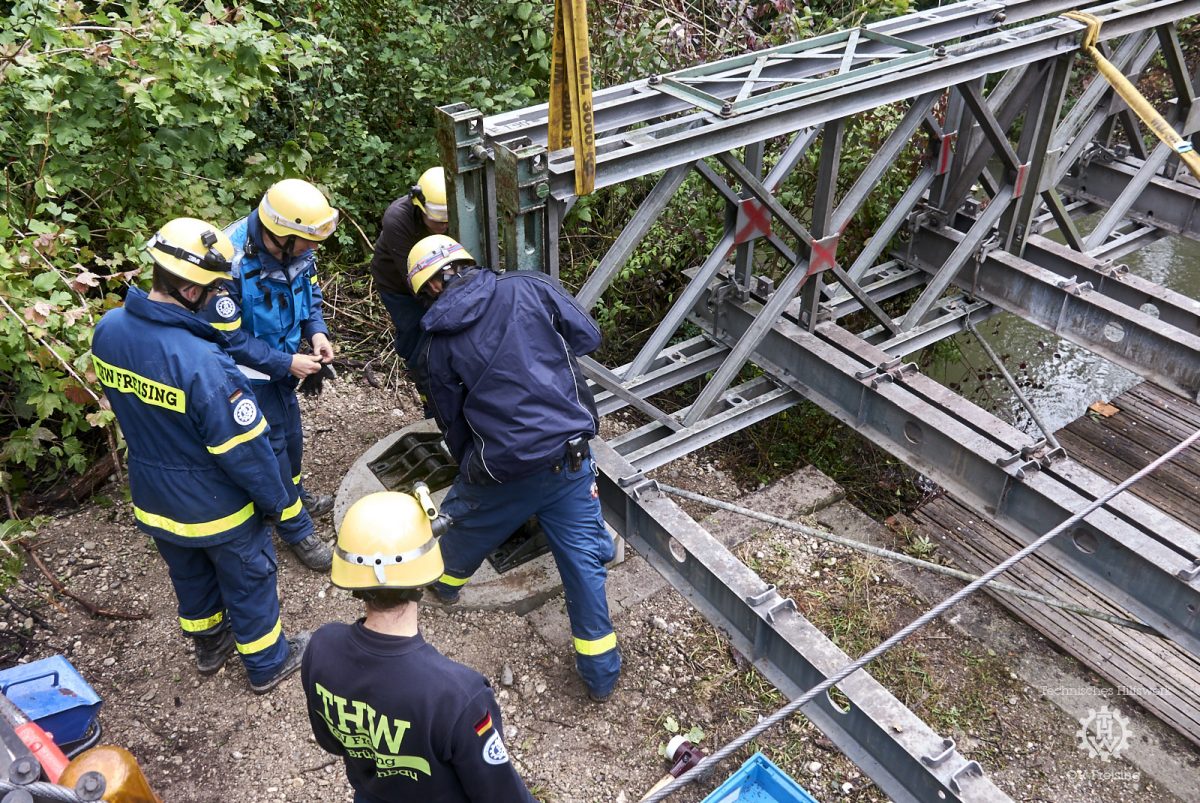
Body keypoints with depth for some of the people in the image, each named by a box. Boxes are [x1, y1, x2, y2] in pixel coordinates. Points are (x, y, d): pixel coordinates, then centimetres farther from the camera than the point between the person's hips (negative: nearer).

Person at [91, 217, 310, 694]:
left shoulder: (108, 330, -13)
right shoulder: (202, 363, -37)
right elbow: (244, 448, -28)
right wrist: (275, 501, -12)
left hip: (153, 499, 7)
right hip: (216, 508, -6)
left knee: (189, 575, 29)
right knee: (248, 581, 18)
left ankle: (209, 644, 53)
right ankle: (267, 663, 40)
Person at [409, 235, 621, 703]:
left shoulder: (437, 345, -2)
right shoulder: (531, 287, -2)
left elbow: (452, 423, 7)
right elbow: (588, 337, 6)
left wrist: (470, 466, 26)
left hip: (503, 469, -1)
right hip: (571, 456, 1)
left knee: (464, 521, 30)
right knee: (583, 559, 14)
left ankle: (446, 581, 61)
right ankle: (600, 673, 23)